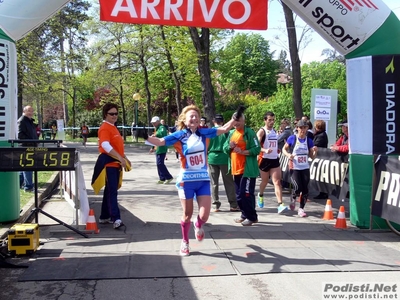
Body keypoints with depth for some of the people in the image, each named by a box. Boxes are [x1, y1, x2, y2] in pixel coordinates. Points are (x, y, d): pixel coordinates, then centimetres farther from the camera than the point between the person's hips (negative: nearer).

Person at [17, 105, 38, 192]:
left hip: (31, 147, 10)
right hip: (25, 147, -10)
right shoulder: (21, 121, -10)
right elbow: (20, 135, -19)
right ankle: (28, 186, -5)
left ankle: (19, 183, 27)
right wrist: (30, 142, -22)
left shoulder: (30, 121, 19)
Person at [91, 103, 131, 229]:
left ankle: (104, 217, 22)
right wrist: (121, 159, -31)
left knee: (110, 191, 14)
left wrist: (125, 158, 21)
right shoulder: (104, 128, -14)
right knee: (112, 192, -12)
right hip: (109, 163, -10)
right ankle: (115, 219, -15)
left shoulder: (113, 127, 17)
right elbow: (106, 146, -28)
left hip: (115, 163, 10)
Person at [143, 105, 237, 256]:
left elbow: (224, 129, 7)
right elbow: (160, 141, -16)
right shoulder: (180, 135, -7)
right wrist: (146, 137, -32)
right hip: (186, 180, -2)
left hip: (203, 179, 2)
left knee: (204, 215, -3)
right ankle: (185, 242, 32)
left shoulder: (203, 132, 2)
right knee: (187, 214, 9)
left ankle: (198, 225, 35)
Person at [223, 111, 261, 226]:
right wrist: (230, 146, -9)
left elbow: (257, 149, -15)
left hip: (247, 169, -7)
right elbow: (225, 148, 14)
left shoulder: (249, 132, -9)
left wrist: (242, 151, -23)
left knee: (246, 194, -7)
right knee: (239, 194, 14)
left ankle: (252, 217, 6)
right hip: (235, 169, 8)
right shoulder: (231, 133, 13)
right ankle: (244, 215, 27)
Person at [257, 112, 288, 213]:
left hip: (275, 160, 4)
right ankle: (260, 196, 45)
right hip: (265, 160, -4)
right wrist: (265, 150, -34)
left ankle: (280, 204, -17)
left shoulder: (274, 131, 13)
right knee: (265, 181, 15)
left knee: (277, 182, -8)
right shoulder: (261, 131, -8)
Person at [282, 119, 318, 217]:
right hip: (294, 168, -3)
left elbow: (312, 156, 7)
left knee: (305, 190, 0)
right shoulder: (292, 138, -5)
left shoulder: (309, 140, 3)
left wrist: (315, 151, -14)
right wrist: (288, 154, -14)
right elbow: (284, 149, 5)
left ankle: (301, 209, 16)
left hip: (305, 168, 3)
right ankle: (293, 199, 20)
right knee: (298, 188, -14)